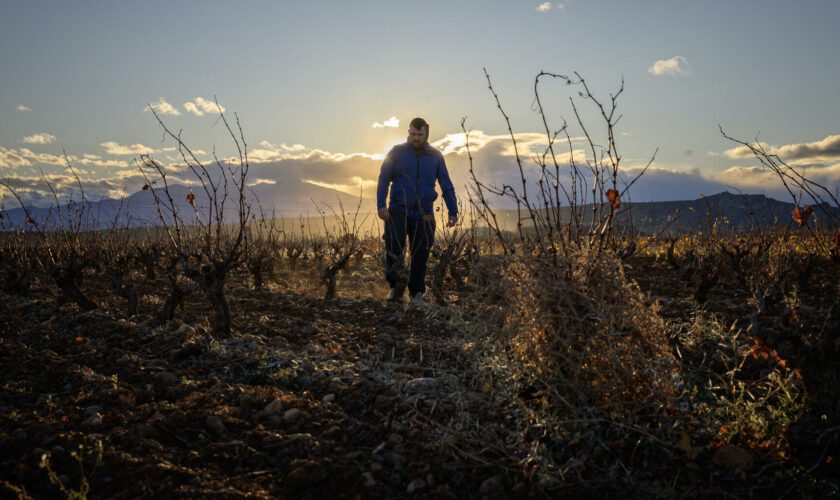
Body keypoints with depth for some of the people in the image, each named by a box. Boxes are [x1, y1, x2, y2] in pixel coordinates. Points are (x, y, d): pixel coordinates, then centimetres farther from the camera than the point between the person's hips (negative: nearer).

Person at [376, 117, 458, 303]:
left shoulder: (435, 156, 7)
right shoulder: (397, 152, 3)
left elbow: (447, 186, 10)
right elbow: (383, 180, 0)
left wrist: (453, 212, 3)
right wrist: (381, 206, -13)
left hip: (423, 215, 2)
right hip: (398, 211, -1)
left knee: (420, 256, 3)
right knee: (393, 248, -17)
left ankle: (417, 294, 16)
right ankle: (396, 286, 2)